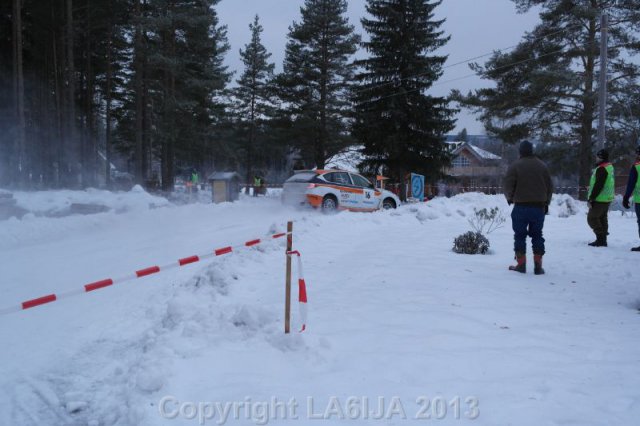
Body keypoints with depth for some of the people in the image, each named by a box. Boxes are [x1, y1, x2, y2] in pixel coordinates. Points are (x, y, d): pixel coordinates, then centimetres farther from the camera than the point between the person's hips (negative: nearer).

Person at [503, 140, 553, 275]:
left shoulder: (515, 166, -7)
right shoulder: (542, 166, 8)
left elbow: (508, 186, -8)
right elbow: (550, 187, 11)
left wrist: (510, 198, 12)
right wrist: (546, 203, 22)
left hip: (521, 206, -3)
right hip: (539, 206, 4)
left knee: (520, 235, 5)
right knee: (537, 235, 10)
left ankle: (521, 264, 4)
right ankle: (538, 266, 9)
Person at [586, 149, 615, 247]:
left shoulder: (601, 169, -18)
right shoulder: (610, 167, 15)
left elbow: (598, 186, -23)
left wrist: (591, 198, -18)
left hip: (599, 199, -10)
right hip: (607, 198, 10)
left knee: (592, 218, -4)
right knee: (602, 218, 13)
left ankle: (600, 238, -6)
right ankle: (603, 240, 17)